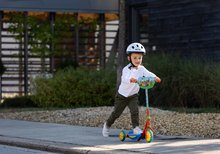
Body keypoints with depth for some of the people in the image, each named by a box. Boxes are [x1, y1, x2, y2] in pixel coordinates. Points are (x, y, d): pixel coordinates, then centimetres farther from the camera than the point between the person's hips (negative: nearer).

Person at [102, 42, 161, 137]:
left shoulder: (141, 69, -7)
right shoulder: (126, 69, -22)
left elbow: (148, 74, -23)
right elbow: (125, 79, -40)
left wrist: (155, 77, -46)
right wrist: (131, 79, -63)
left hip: (133, 95, 3)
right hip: (122, 96, -3)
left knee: (135, 110, -21)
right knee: (116, 113, 10)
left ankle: (136, 128, -15)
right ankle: (107, 125, 33)